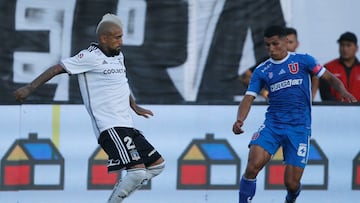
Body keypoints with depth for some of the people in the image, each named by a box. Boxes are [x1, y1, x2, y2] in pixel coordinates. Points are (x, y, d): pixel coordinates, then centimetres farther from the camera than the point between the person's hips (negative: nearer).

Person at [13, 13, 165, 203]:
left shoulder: (118, 56, 17)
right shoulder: (91, 57, -9)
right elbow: (58, 68, -11)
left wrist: (134, 106, 45)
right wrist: (29, 88, -18)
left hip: (126, 127, 10)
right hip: (110, 128, -9)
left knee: (157, 164, 11)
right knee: (137, 170, -21)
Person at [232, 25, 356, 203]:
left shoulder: (303, 61, 4)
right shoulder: (261, 71, 7)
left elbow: (330, 78, 4)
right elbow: (248, 98, 1)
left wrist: (342, 91, -18)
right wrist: (239, 120, -19)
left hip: (299, 128, -1)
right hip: (272, 125, 1)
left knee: (292, 183, -2)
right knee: (253, 166, -24)